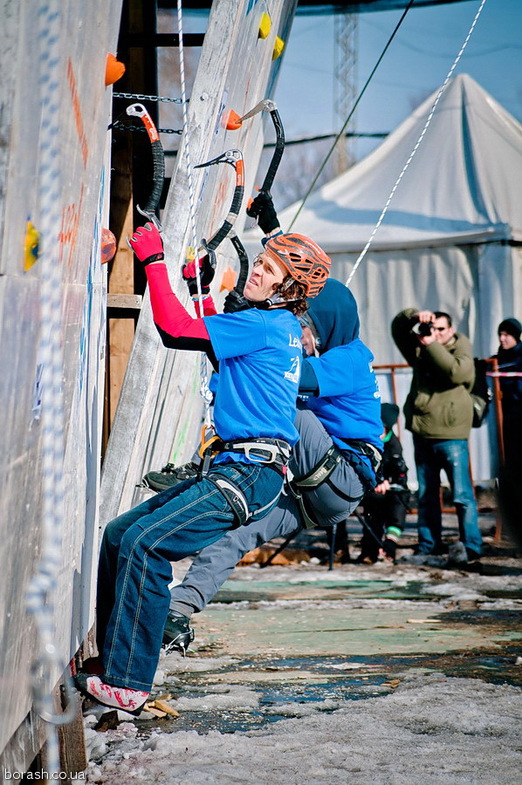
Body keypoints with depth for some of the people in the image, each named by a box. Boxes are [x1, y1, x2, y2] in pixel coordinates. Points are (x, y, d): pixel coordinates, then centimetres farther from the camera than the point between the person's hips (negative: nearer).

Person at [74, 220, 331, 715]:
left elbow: (176, 329, -15)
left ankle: (126, 686, -21)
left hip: (252, 472, -10)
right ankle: (114, 663, 8)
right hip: (229, 469, 10)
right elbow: (211, 336, 41)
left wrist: (153, 260, -5)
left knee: (145, 542, -23)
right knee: (118, 534, 5)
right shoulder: (279, 328, 19)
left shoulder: (268, 324, -10)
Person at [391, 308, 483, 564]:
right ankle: (428, 545, 17)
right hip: (422, 434, 6)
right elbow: (398, 327, 13)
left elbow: (457, 372, -19)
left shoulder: (461, 351, 1)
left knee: (461, 494, -8)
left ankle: (471, 546, -4)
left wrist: (431, 345, -18)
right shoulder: (420, 351, 15)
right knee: (426, 495, 10)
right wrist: (415, 316, -7)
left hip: (450, 435, -5)